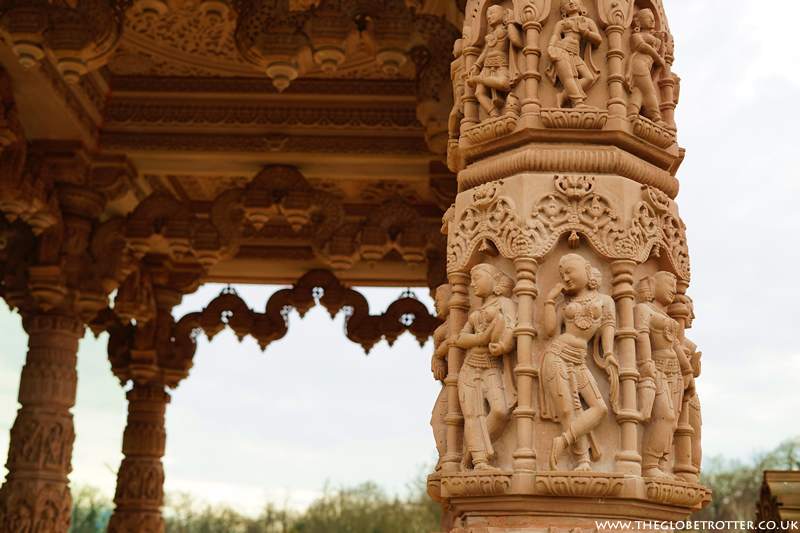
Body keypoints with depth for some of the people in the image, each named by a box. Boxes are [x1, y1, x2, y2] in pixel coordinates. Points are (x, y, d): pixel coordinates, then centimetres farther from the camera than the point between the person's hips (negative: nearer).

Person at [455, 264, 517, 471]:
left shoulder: (505, 303, 7)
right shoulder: (476, 313, 24)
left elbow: (511, 328, -12)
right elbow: (460, 339, 10)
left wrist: (503, 345, -32)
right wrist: (481, 339, -10)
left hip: (494, 369, -5)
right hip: (471, 366, 5)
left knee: (501, 410, -24)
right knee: (473, 414, -10)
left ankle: (471, 453, -13)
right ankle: (479, 461, -15)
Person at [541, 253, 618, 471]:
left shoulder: (605, 301, 16)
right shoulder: (568, 303, 18)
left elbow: (608, 328, 5)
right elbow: (550, 329, 8)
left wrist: (609, 354, -11)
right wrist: (550, 300, 9)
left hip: (579, 362, 1)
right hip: (557, 356, -1)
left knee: (600, 408, -16)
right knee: (569, 411, -14)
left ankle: (563, 440, -22)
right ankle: (584, 461, -18)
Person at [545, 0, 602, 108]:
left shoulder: (588, 21, 28)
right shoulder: (561, 23, 25)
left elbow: (599, 40, 19)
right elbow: (555, 35, 7)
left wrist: (583, 31, 5)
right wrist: (550, 48, -15)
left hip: (574, 54, 3)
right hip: (561, 49, -3)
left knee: (589, 77, -22)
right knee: (569, 76, -27)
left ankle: (563, 96, -33)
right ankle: (578, 103, -44)